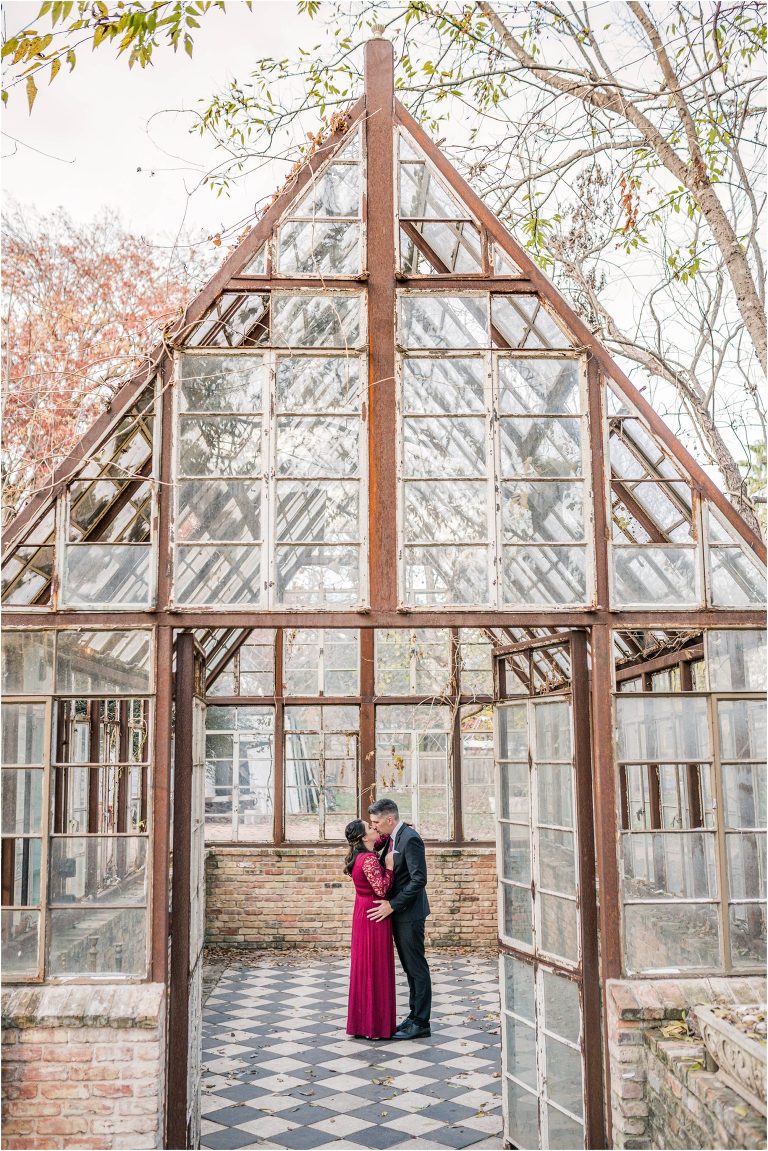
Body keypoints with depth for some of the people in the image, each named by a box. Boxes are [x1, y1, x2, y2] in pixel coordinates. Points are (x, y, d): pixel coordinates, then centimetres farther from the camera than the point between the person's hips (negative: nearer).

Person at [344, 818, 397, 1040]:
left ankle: (362, 1022, 24)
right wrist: (389, 866, -18)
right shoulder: (369, 859, -21)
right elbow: (381, 890, -24)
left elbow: (381, 840, 24)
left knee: (364, 967, 15)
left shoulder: (362, 855, 6)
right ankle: (375, 1025, 5)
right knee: (376, 969, -2)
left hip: (363, 914, 9)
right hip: (374, 916, -9)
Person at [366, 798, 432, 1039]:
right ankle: (414, 1016, 25)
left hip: (409, 913, -9)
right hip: (398, 912, 9)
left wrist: (393, 905, -20)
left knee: (417, 967, 0)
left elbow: (419, 879, -23)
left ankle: (421, 1023, 7)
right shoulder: (392, 838, 9)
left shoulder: (410, 839, -19)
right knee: (410, 967, 16)